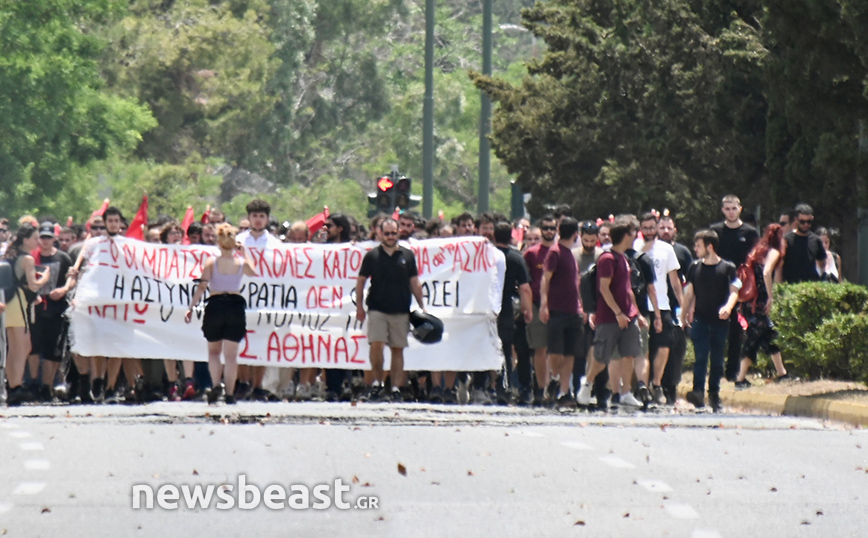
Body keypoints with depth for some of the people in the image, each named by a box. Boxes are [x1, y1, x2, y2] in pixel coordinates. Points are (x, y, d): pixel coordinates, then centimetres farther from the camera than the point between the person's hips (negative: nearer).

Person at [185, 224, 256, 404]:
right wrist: (245, 253, 27)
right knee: (231, 354, 5)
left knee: (214, 350, 17)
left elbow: (202, 287, -10)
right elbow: (253, 273, 24)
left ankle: (216, 384, -3)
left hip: (215, 304, -1)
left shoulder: (211, 262, -4)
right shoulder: (241, 263, 1)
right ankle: (229, 393, 3)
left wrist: (191, 307, -7)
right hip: (235, 305, 1)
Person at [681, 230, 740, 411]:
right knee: (701, 356, -12)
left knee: (717, 360, 7)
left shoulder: (727, 268, -1)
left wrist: (728, 307, -22)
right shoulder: (695, 268, 9)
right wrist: (683, 315, 15)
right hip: (700, 320, 1)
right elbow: (690, 292, 16)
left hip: (720, 321, -1)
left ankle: (714, 394, 17)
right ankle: (698, 392, -21)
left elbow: (734, 291, -3)